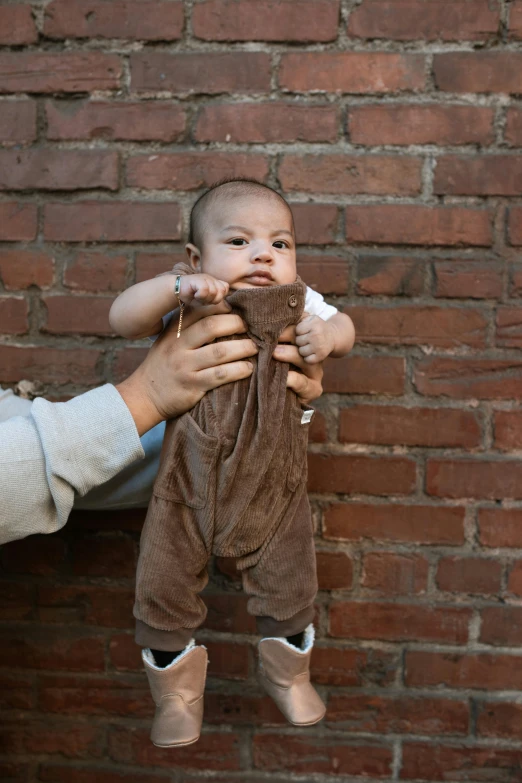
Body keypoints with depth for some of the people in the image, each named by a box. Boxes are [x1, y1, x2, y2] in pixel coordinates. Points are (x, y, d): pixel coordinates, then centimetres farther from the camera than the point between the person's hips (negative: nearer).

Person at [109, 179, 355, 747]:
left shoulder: (299, 304, -5)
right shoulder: (189, 304, -11)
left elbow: (341, 327, 11)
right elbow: (121, 317, -21)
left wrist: (327, 333, -12)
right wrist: (177, 286, -36)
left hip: (274, 482, 1)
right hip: (189, 478, -1)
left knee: (289, 587, 13)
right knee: (162, 588, 8)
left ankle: (287, 674, 44)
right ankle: (176, 693, 34)